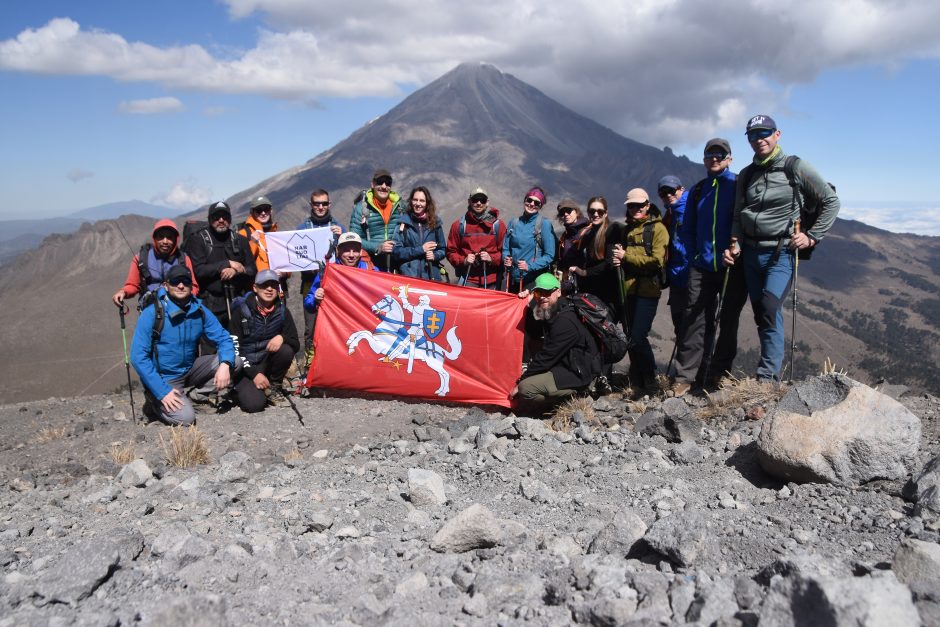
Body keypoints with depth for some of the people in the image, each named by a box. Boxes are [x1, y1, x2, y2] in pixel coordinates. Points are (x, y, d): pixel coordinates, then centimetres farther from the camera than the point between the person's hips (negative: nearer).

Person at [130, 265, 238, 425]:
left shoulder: (199, 311, -5)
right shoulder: (152, 314, -18)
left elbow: (223, 338, -2)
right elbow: (138, 357, -20)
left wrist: (225, 365, -24)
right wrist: (162, 391, -24)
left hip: (190, 369, 5)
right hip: (164, 378, -5)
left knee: (234, 363, -10)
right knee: (185, 417, -25)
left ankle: (197, 395, 5)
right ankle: (155, 403, 7)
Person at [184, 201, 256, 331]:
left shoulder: (240, 240, 15)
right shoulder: (198, 239, 5)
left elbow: (252, 271, 9)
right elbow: (198, 270, -8)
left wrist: (235, 271, -12)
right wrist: (228, 264, -8)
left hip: (237, 303, 3)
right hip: (211, 305, -3)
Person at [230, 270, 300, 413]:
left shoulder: (282, 311, -1)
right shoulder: (241, 310, -10)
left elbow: (296, 344, -3)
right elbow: (233, 348, -12)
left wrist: (282, 337, -27)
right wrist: (254, 374, -20)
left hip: (267, 362, 3)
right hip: (246, 366, -3)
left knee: (286, 350, -29)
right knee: (254, 404, -27)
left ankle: (273, 387, -4)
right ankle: (243, 387, 9)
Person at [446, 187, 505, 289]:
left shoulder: (498, 225, 6)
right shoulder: (459, 225, 6)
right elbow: (451, 252, 9)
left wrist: (492, 258, -12)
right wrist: (463, 260, -8)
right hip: (468, 280, 0)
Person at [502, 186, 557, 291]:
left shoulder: (544, 224, -5)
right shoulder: (514, 222, 9)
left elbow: (549, 255, -6)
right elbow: (505, 248, 15)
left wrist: (530, 266, -18)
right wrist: (506, 259, -6)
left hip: (534, 280, -4)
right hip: (513, 279, 4)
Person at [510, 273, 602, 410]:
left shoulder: (566, 322, -24)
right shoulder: (552, 312, 6)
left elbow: (547, 357, -22)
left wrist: (520, 383, -15)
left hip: (577, 374, -10)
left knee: (525, 388, -23)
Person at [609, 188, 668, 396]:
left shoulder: (657, 228, -2)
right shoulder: (625, 230, 18)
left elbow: (657, 261, -12)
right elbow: (613, 251, 27)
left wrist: (626, 256, -11)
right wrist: (615, 259, 3)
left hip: (647, 290, -6)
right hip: (627, 289, 6)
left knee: (638, 337, -13)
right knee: (630, 336, 8)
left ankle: (649, 383, 3)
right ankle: (637, 383, 19)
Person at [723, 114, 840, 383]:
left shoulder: (796, 168, -3)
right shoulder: (745, 175, 12)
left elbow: (831, 202, 2)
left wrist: (812, 236, -5)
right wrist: (734, 245, 1)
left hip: (781, 253, -5)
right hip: (750, 252, 5)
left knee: (770, 310, -20)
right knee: (761, 315, 8)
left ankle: (768, 377, -17)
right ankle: (770, 374, 17)